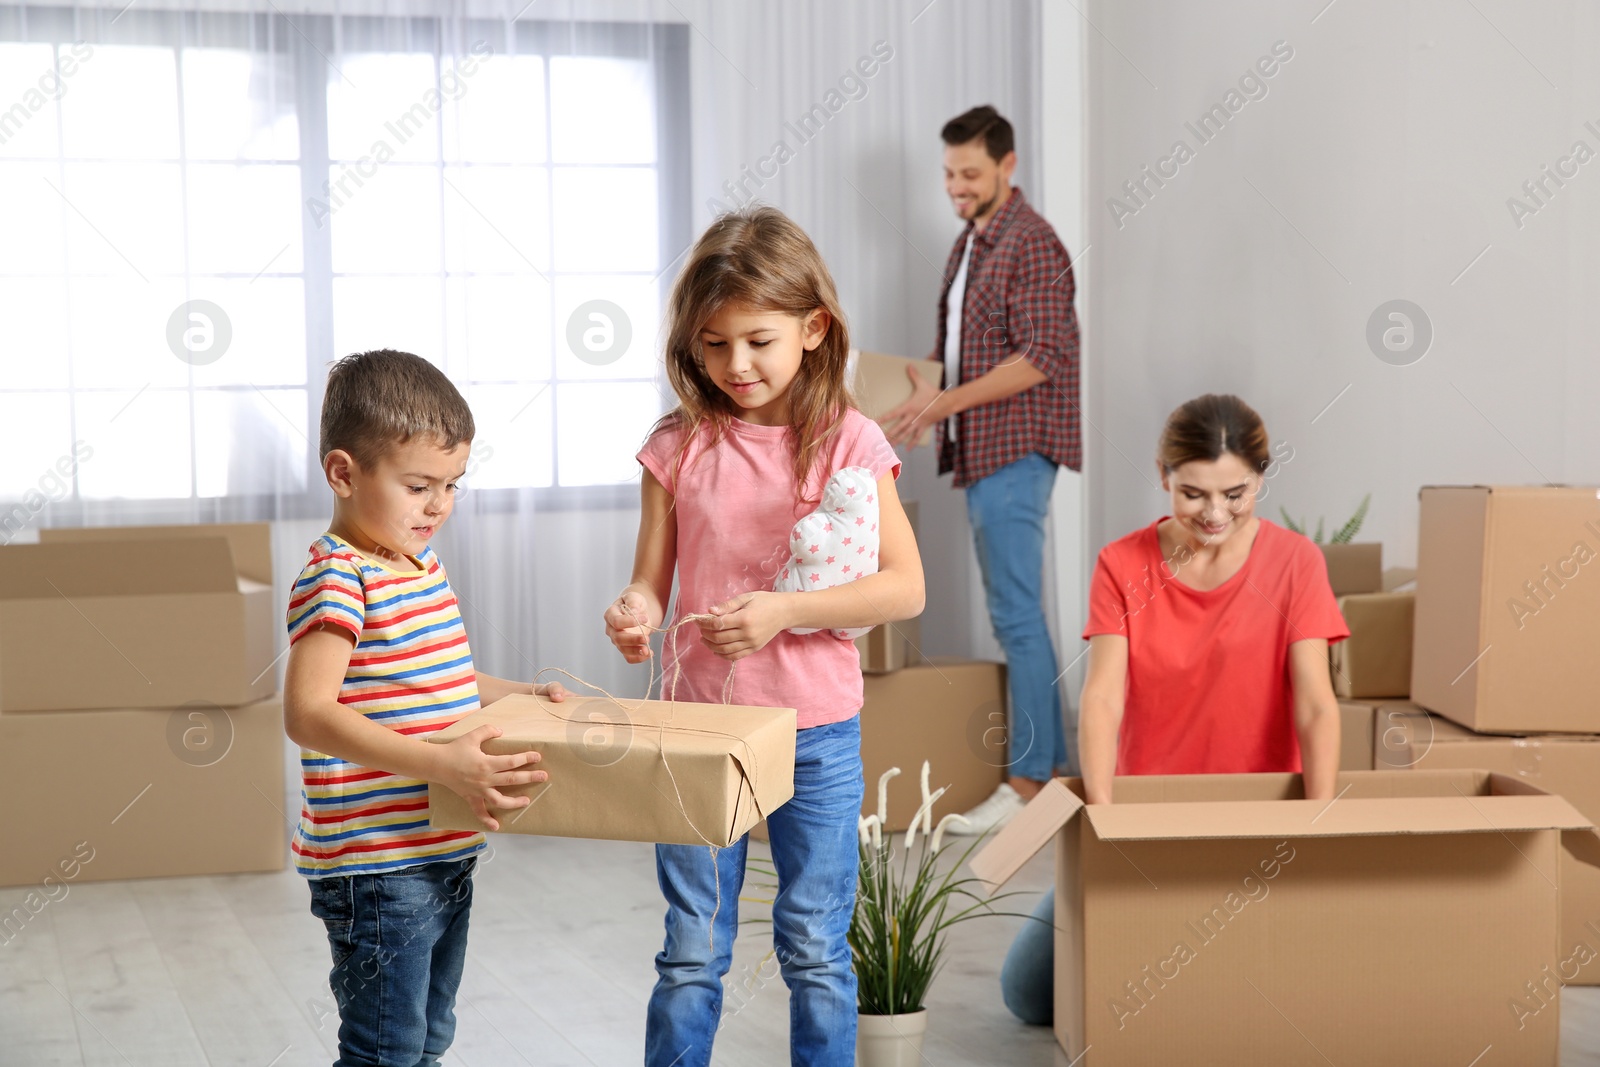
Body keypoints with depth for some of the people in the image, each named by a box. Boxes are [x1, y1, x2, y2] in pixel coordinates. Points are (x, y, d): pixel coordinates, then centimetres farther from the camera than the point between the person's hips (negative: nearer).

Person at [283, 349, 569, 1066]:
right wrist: (442, 765, -33)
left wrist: (526, 695, 11)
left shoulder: (424, 567, 11)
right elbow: (309, 713, -27)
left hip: (443, 857, 9)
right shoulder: (337, 579, -17)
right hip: (375, 866, -9)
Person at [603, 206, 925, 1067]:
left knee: (816, 954, 9)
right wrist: (634, 613, -21)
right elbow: (652, 582, 2)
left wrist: (785, 610, -21)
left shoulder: (848, 442, -5)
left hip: (816, 735, -1)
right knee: (691, 957, 7)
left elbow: (905, 587, -9)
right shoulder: (679, 447, 1)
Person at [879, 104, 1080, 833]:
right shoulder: (971, 242, 17)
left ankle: (1031, 780, -5)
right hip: (979, 450, 10)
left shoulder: (1033, 245, -13)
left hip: (1013, 453, -10)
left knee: (1016, 615, -9)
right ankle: (1047, 763, 18)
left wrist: (947, 402, -21)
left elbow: (1040, 357, -20)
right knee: (1011, 612, 12)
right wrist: (922, 382, 8)